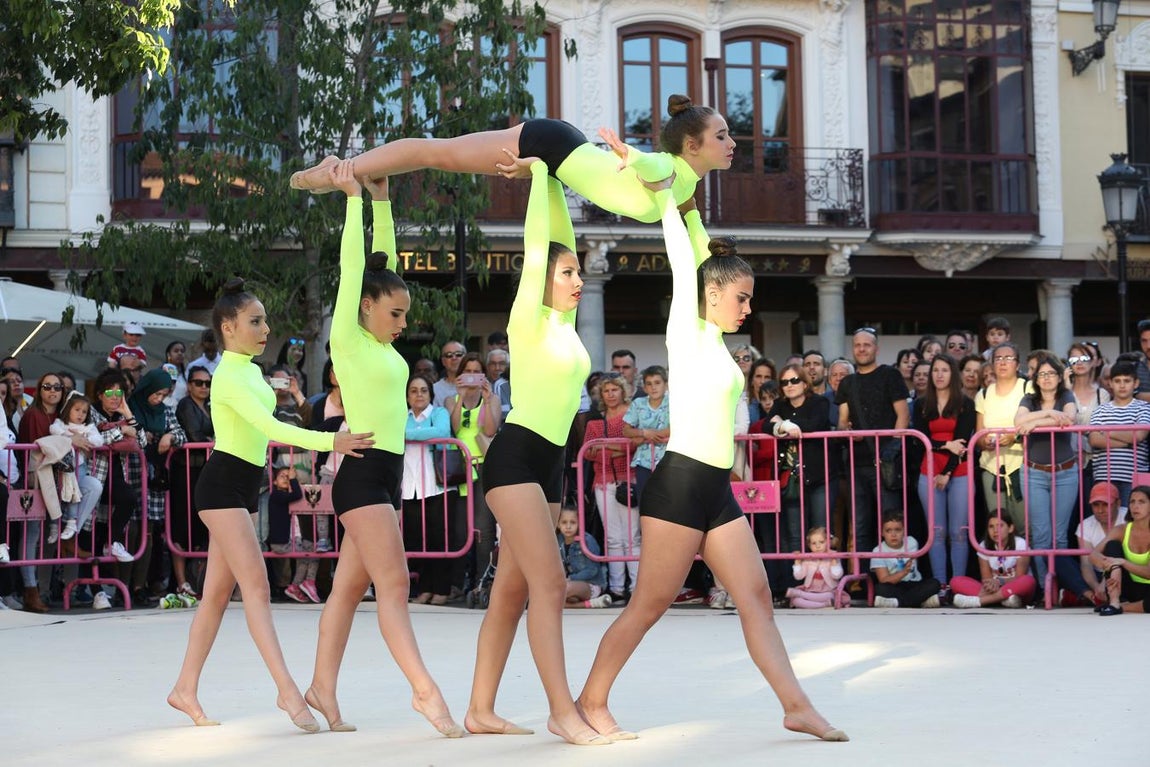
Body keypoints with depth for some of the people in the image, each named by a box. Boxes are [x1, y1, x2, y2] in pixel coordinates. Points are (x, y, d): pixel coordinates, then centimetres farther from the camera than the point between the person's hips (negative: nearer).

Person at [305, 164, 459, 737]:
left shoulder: (383, 345, 13)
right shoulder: (348, 341, -6)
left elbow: (384, 263, 14)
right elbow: (352, 268, -10)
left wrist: (382, 200, 14)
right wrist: (354, 198, -9)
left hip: (385, 476, 8)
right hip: (362, 475, -8)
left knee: (350, 587, 9)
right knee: (393, 583, -11)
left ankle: (322, 687, 13)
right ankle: (424, 690, -13)